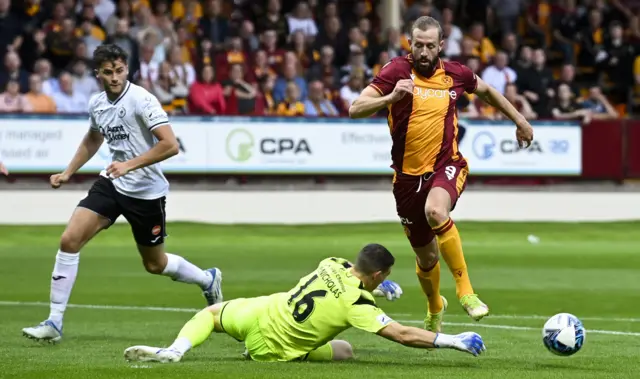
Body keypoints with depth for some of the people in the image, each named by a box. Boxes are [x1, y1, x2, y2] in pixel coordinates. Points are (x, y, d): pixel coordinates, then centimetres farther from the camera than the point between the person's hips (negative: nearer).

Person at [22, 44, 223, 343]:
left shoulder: (141, 99, -19)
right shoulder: (97, 104, 3)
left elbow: (170, 145, -26)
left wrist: (130, 165, -31)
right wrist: (68, 172, 20)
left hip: (146, 191, -5)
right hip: (111, 184, 5)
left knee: (155, 264, 10)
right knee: (69, 239, -13)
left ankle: (208, 280, 42)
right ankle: (54, 323, -8)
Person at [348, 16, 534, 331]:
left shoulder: (455, 74, -1)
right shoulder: (396, 71, -9)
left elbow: (486, 91, 22)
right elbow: (355, 110, -17)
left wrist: (519, 121, 26)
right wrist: (391, 97, -33)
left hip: (446, 166, -1)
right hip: (408, 174, 1)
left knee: (435, 211, -37)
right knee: (426, 258, 11)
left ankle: (464, 289, -23)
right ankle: (435, 308, 45)